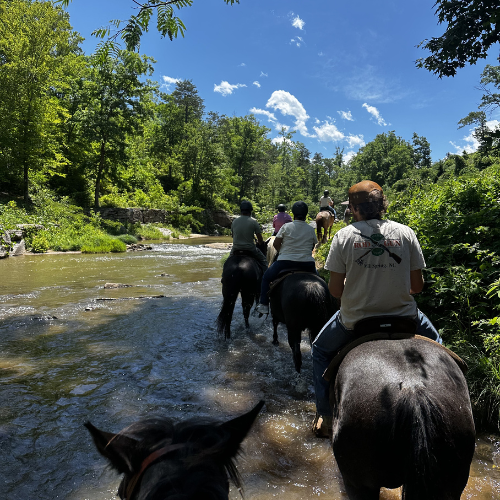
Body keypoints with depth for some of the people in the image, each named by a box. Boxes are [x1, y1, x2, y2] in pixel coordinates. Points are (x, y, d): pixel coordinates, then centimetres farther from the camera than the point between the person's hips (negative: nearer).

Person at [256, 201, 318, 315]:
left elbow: (276, 244, -2)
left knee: (266, 277, 19)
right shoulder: (311, 230, 4)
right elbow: (312, 247, 13)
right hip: (307, 264, 3)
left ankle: (264, 305, 14)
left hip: (286, 261, -2)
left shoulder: (286, 227, -4)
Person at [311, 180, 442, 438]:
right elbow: (417, 286, -2)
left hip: (354, 320, -1)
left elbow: (335, 290, -9)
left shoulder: (343, 236, -9)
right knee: (434, 342, 35)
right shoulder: (405, 233, -4)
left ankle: (325, 416, 29)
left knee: (321, 350, 27)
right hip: (403, 317, 2)